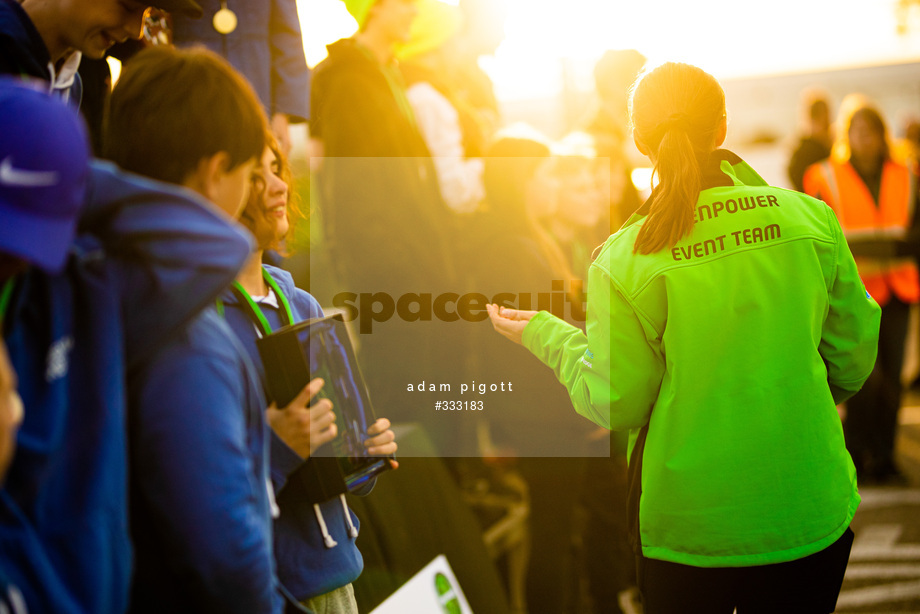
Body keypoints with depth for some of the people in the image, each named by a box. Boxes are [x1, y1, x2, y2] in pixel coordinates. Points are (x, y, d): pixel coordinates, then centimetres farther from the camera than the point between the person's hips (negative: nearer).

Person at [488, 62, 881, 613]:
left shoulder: (624, 261, -15)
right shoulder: (810, 218, -7)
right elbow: (853, 359, 1)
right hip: (811, 516, 2)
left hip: (688, 523, -1)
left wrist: (545, 333, 8)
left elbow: (616, 402, -7)